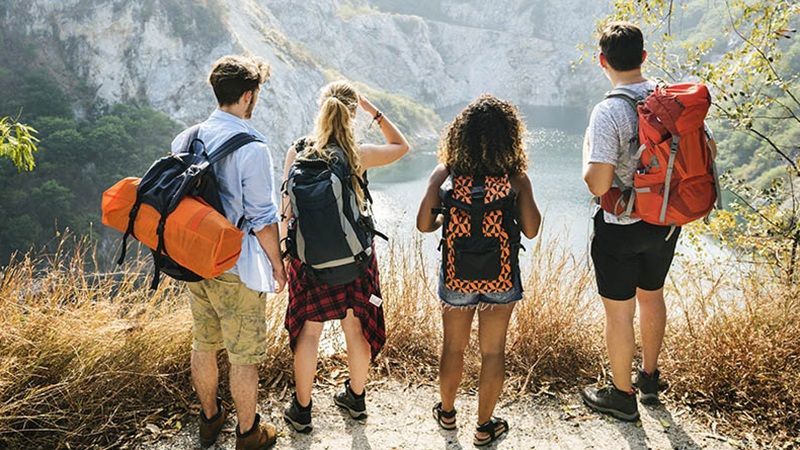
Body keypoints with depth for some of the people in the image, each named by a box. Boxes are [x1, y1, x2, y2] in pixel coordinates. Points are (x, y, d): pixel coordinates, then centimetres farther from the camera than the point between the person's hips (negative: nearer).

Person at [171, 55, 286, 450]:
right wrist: (277, 264, -4)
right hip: (237, 269, -7)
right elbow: (263, 219, -18)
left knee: (204, 344, 22)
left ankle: (210, 418, 42)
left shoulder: (185, 139, 1)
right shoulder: (252, 149, -19)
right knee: (244, 357, 10)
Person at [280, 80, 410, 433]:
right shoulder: (357, 155, -13)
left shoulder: (297, 152, -8)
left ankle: (301, 410, 27)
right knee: (357, 328, 17)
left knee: (308, 331, 14)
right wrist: (372, 110, 7)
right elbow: (402, 146, 6)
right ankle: (356, 398, 36)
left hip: (308, 261, 1)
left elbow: (287, 209, -3)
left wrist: (286, 252, 8)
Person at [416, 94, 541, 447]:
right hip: (501, 279, -1)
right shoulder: (516, 178, -10)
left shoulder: (445, 174, -9)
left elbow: (424, 224, -10)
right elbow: (531, 230, -6)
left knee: (453, 347, 20)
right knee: (493, 352, 14)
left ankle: (447, 413, 39)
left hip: (456, 277, 1)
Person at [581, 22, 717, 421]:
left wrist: (587, 149, -6)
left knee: (618, 312, 9)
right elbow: (709, 149, 5)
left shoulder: (607, 113, -23)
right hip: (666, 222, 7)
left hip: (620, 229, -6)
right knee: (652, 297, 24)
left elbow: (598, 186, -25)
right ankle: (649, 377, 43)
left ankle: (622, 395, 25)